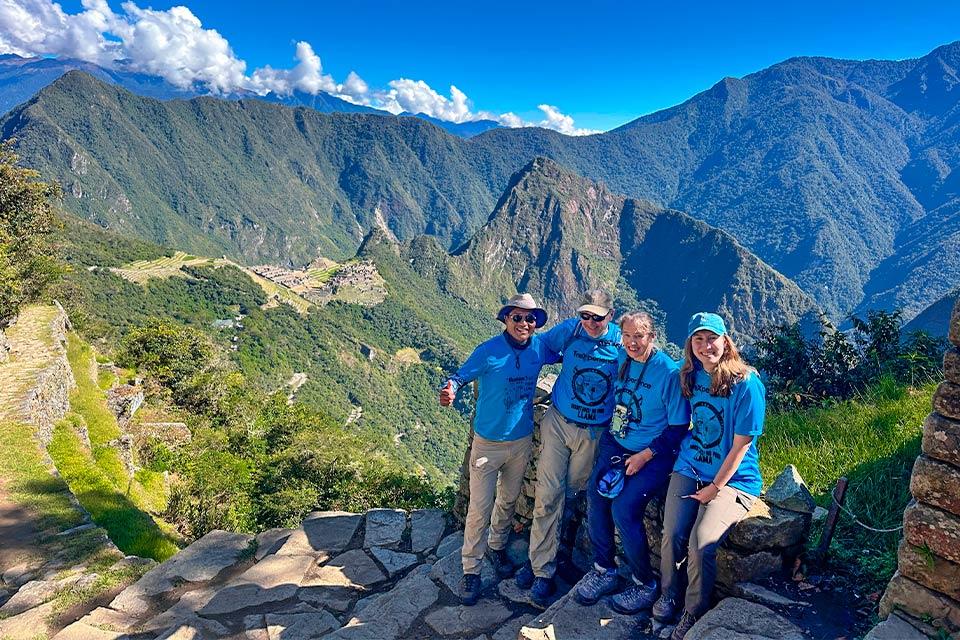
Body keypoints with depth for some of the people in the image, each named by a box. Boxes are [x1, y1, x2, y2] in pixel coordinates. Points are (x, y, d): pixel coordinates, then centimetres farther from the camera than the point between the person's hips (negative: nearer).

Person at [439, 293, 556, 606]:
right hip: (488, 443, -4)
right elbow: (460, 376, -20)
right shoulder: (488, 352, -18)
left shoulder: (539, 347, -4)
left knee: (509, 500, 22)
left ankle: (496, 546, 46)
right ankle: (471, 569, 16)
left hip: (522, 441, 5)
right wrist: (449, 390, -41)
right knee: (480, 508, -1)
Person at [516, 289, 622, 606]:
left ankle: (539, 555, 28)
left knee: (571, 493, 10)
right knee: (548, 494, -4)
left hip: (594, 433, 0)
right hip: (559, 422, 0)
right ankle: (542, 570, 9)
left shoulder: (623, 343, -11)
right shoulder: (568, 331, -10)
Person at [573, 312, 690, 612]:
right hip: (617, 442, 6)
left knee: (624, 508, -20)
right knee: (595, 492, -14)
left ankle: (645, 585, 3)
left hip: (654, 454, -6)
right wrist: (608, 433, 8)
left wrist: (645, 455, -16)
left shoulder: (669, 372, -17)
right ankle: (604, 570, 6)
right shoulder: (621, 358, 1)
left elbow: (679, 427, -13)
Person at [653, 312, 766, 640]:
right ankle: (669, 594, 16)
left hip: (733, 478, -4)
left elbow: (740, 445, -13)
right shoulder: (690, 376, 1)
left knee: (701, 543, -21)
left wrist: (714, 488, -13)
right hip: (690, 467, 4)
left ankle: (694, 612, 5)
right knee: (671, 535, -13)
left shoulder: (747, 383, -15)